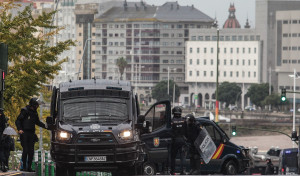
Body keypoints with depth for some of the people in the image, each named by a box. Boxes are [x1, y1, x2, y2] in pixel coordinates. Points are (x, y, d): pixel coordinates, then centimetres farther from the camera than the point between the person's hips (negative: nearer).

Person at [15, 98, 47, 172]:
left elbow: (37, 122, 26)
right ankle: (24, 166, -4)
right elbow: (18, 121, -9)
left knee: (31, 151, 2)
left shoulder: (35, 113, 12)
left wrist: (45, 126, 13)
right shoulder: (25, 111, -8)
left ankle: (29, 167, 6)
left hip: (31, 134, 6)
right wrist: (19, 129, -24)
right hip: (24, 133, -6)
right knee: (25, 150, -12)